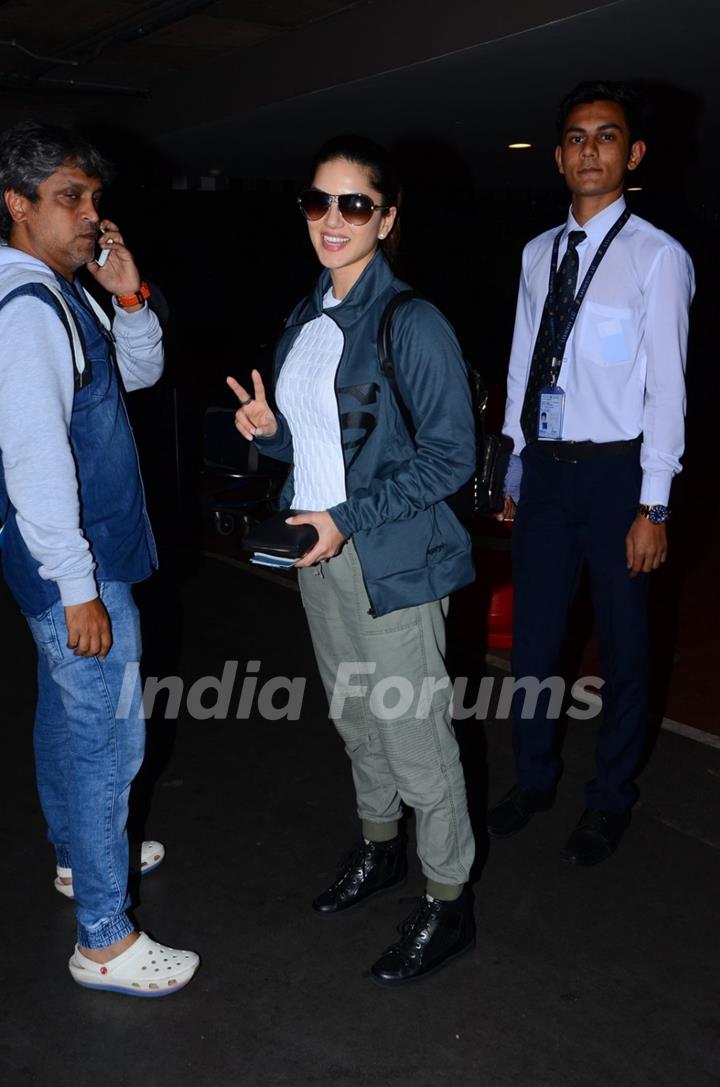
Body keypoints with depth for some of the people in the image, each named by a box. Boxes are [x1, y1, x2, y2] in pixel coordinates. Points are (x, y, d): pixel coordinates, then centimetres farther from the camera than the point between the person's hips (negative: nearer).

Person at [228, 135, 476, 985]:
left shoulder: (412, 325, -15)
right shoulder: (304, 322, 8)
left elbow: (451, 455, -15)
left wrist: (351, 519, -21)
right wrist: (268, 430, -4)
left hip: (391, 563, -7)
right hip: (319, 558, 8)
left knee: (414, 736, 3)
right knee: (355, 718, 21)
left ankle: (447, 905, 23)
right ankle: (379, 849, 44)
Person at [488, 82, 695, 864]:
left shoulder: (657, 257, -7)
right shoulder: (538, 255, 9)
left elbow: (666, 385, -10)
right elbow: (522, 365, 11)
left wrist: (653, 507, -12)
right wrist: (514, 469, 11)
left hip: (614, 474, -4)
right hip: (543, 469, 5)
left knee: (622, 644, 9)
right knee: (532, 636, 14)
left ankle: (610, 799, 29)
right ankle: (533, 778, 35)